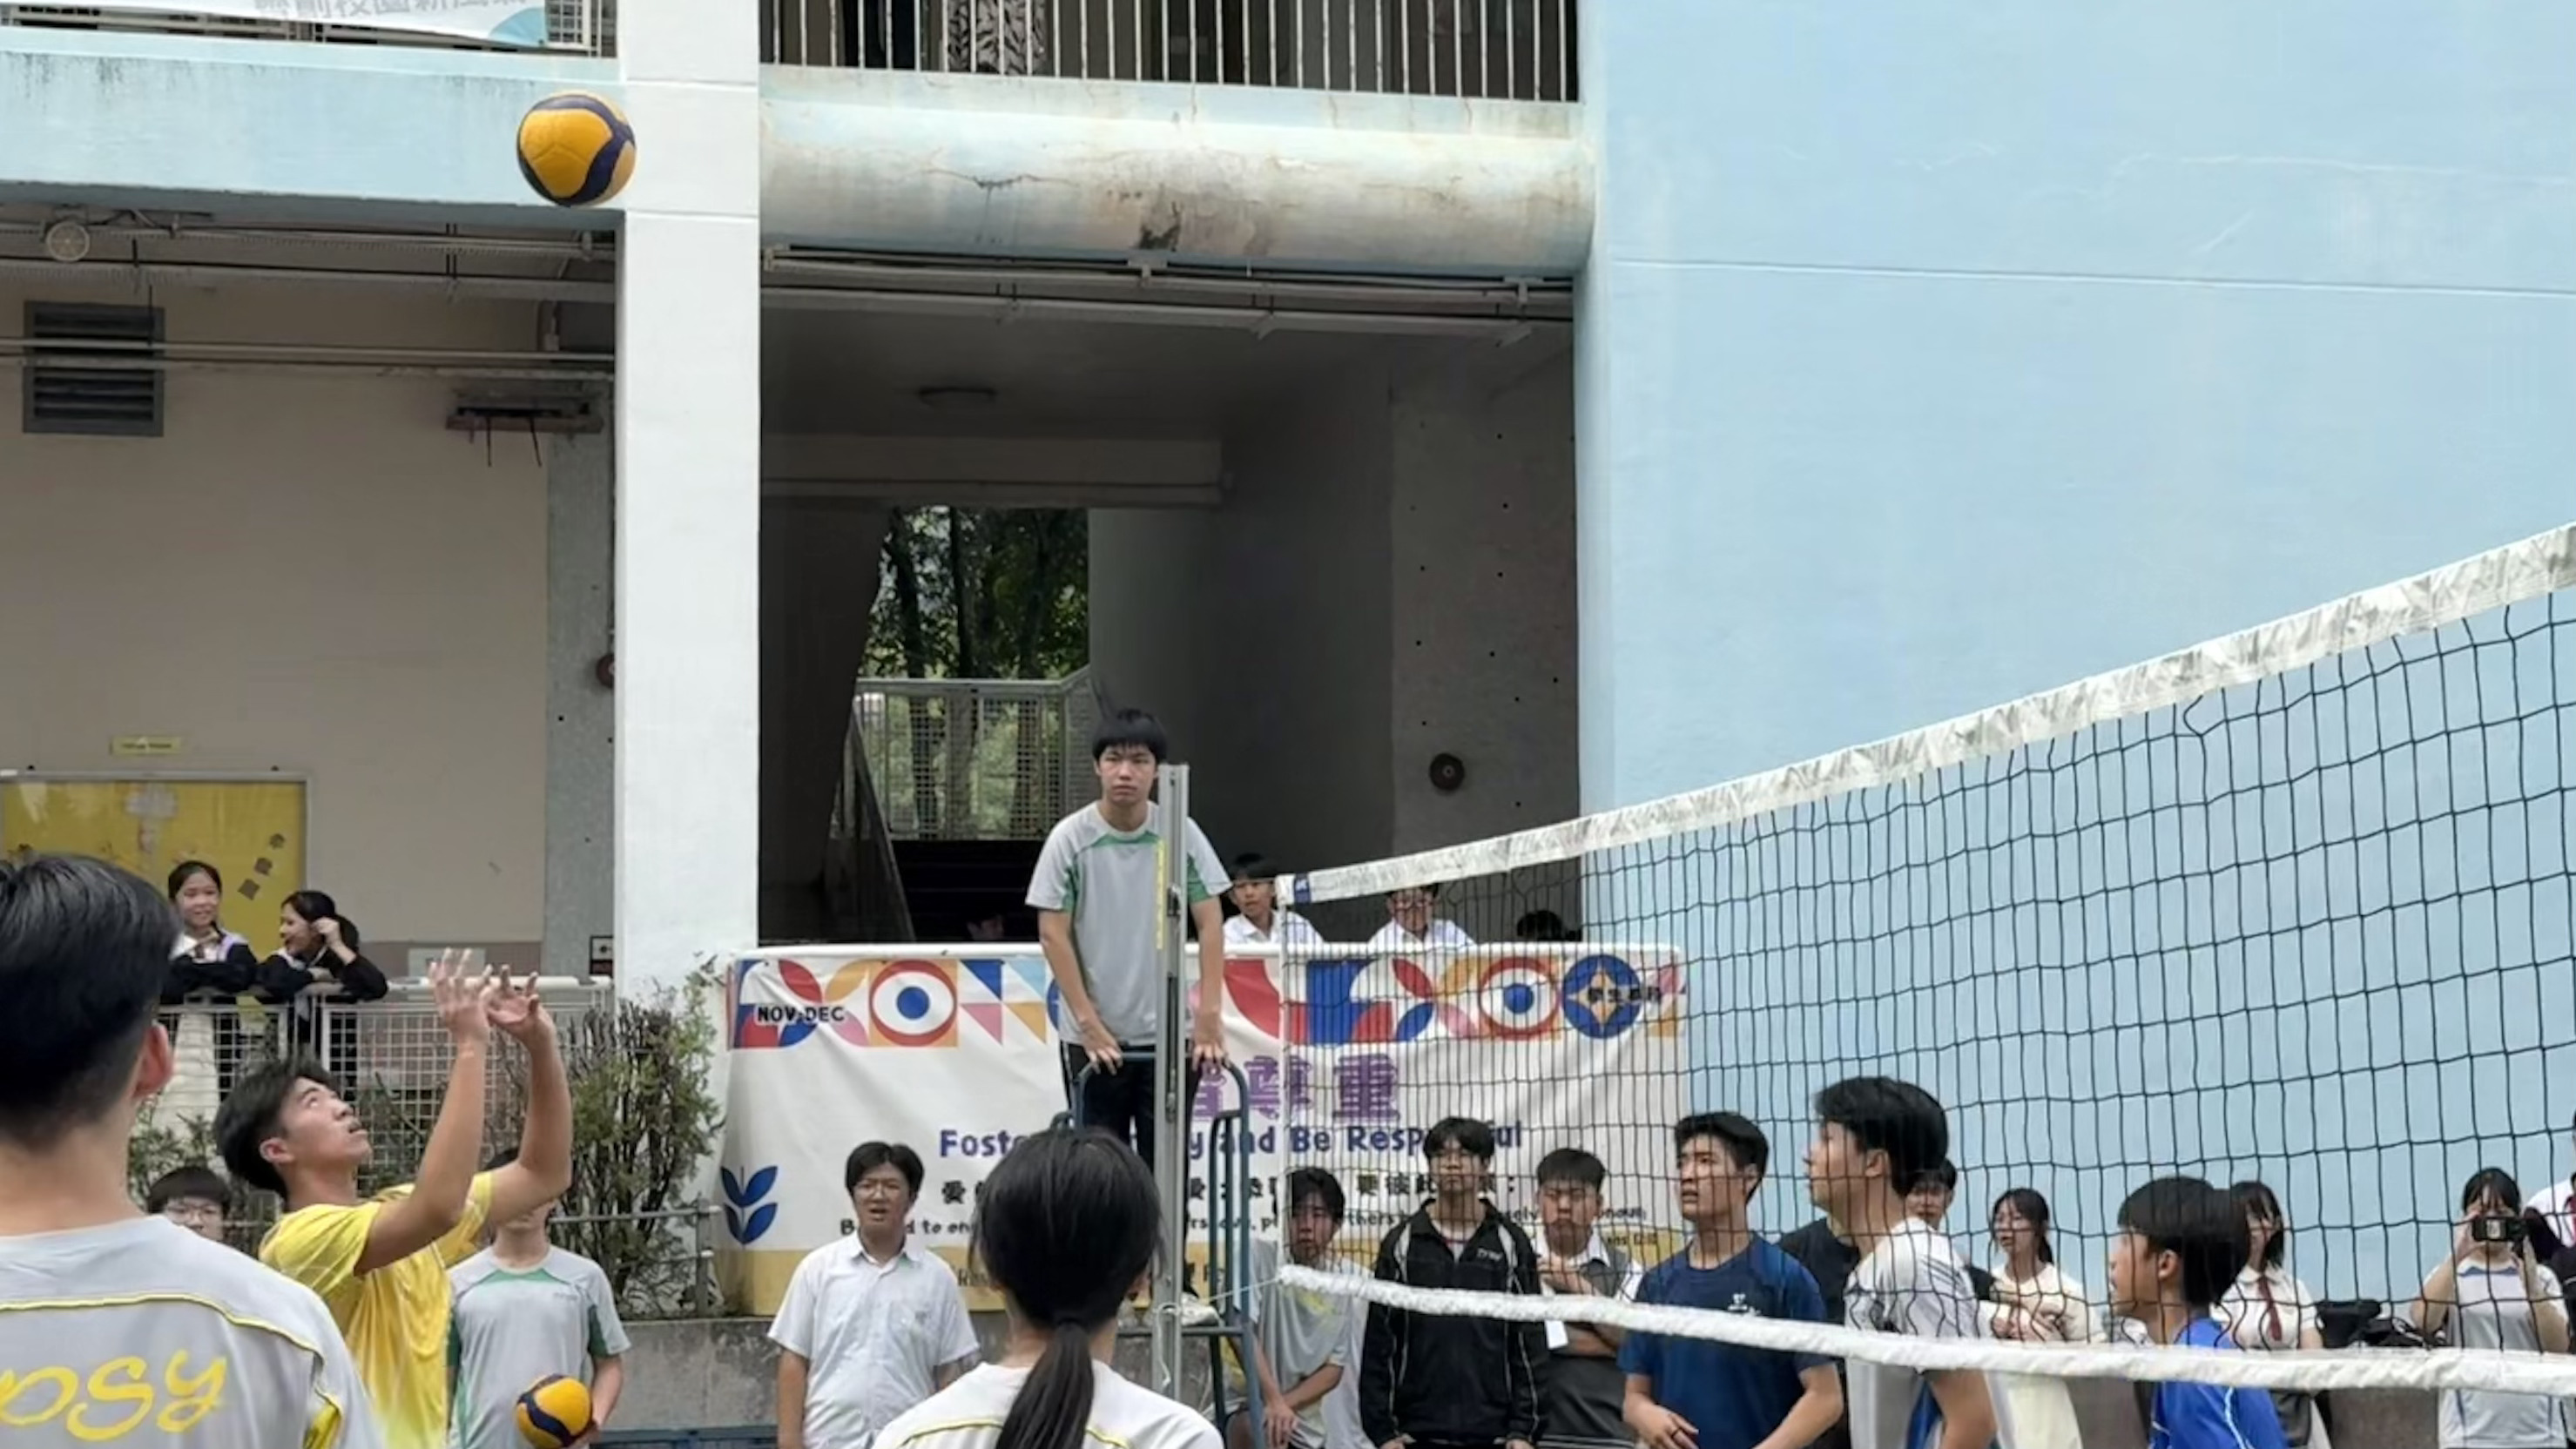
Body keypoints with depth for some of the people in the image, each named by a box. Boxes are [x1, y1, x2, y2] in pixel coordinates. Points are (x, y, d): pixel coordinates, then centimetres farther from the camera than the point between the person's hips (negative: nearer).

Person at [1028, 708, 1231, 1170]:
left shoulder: (1182, 833, -2)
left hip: (1170, 1035, 2)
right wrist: (1088, 1021, -11)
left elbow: (1210, 924, 0)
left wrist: (1209, 1013, -9)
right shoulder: (1071, 838, -7)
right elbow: (1053, 934, -6)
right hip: (1096, 1041, -1)